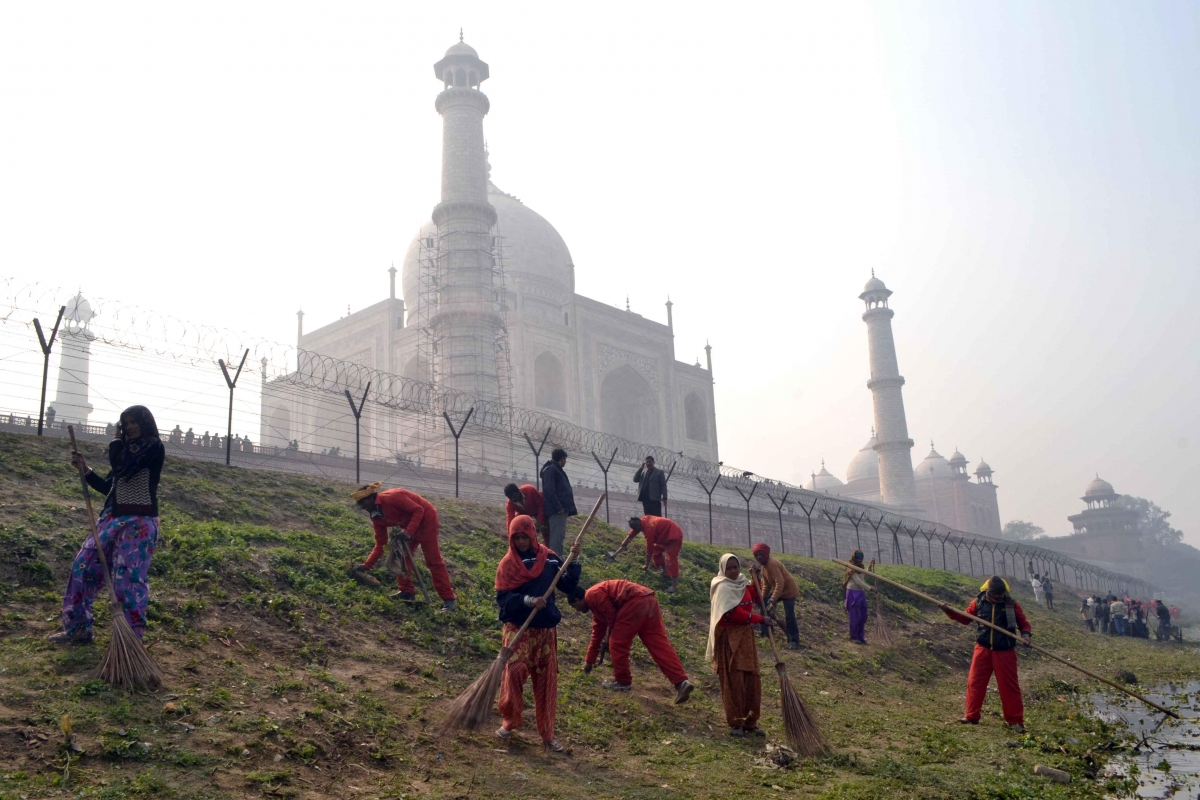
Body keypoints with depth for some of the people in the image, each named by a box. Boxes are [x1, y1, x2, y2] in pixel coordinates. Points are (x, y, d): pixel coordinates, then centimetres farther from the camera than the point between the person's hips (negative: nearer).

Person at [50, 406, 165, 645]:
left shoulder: (154, 448, -6)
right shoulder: (127, 450, 18)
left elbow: (122, 468, -19)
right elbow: (109, 487, 20)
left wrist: (116, 443, -1)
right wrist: (84, 469, 8)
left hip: (139, 522, -8)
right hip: (111, 518, 8)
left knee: (129, 578, -10)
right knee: (84, 566, 5)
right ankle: (78, 628, 16)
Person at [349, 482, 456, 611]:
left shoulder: (391, 498, -26)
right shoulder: (376, 517, 0)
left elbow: (419, 510, -25)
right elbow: (380, 545, 2)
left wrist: (409, 531, -33)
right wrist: (366, 565, -5)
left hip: (426, 518, -9)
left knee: (433, 560, -8)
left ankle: (448, 599, -5)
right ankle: (407, 592, 15)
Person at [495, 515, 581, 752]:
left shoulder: (549, 558, 3)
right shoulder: (508, 563, -4)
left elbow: (569, 587, 1)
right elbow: (502, 597, -11)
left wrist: (573, 561, -10)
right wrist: (528, 601, -24)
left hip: (546, 629, 2)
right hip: (518, 628, -2)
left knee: (546, 679, 5)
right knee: (514, 671, -16)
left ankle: (547, 734, 16)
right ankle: (510, 722, 7)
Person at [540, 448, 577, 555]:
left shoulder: (556, 470, 26)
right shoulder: (550, 469, -6)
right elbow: (549, 490, -17)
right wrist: (558, 507, -22)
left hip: (560, 510, 10)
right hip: (557, 511, -10)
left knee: (559, 537, 9)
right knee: (556, 538, -16)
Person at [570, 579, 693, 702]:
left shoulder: (592, 596, 5)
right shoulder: (596, 604, 34)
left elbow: (611, 615, -5)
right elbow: (597, 632, 42)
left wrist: (608, 638, 12)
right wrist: (589, 660, 48)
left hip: (636, 602, -10)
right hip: (648, 601, 10)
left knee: (618, 642, 5)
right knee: (659, 644, 1)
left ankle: (622, 681, 16)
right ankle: (681, 682, -10)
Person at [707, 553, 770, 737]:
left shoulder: (743, 583, 11)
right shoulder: (722, 587, -12)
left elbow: (756, 598, 20)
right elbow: (734, 613, -20)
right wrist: (760, 619, -15)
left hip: (746, 635, 7)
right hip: (729, 637, -7)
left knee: (752, 679, 6)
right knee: (733, 680, -6)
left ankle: (750, 722, 14)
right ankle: (735, 723, 0)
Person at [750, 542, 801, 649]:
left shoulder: (772, 564, -29)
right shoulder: (763, 565, 2)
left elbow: (780, 583, -34)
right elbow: (766, 583, 11)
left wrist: (773, 600, -37)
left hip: (789, 590, -10)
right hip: (777, 589, 10)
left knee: (789, 616, -14)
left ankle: (794, 641, -5)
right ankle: (766, 633, 17)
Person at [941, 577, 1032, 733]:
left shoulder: (1012, 605, -3)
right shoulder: (978, 603, 1)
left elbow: (1024, 623, 4)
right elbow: (966, 618, 11)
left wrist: (1026, 635, -17)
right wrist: (949, 611, -2)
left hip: (1004, 652, -2)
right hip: (983, 649, 2)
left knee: (1009, 685, 1)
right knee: (975, 682, 4)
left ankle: (1016, 721, 10)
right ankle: (972, 716, 16)